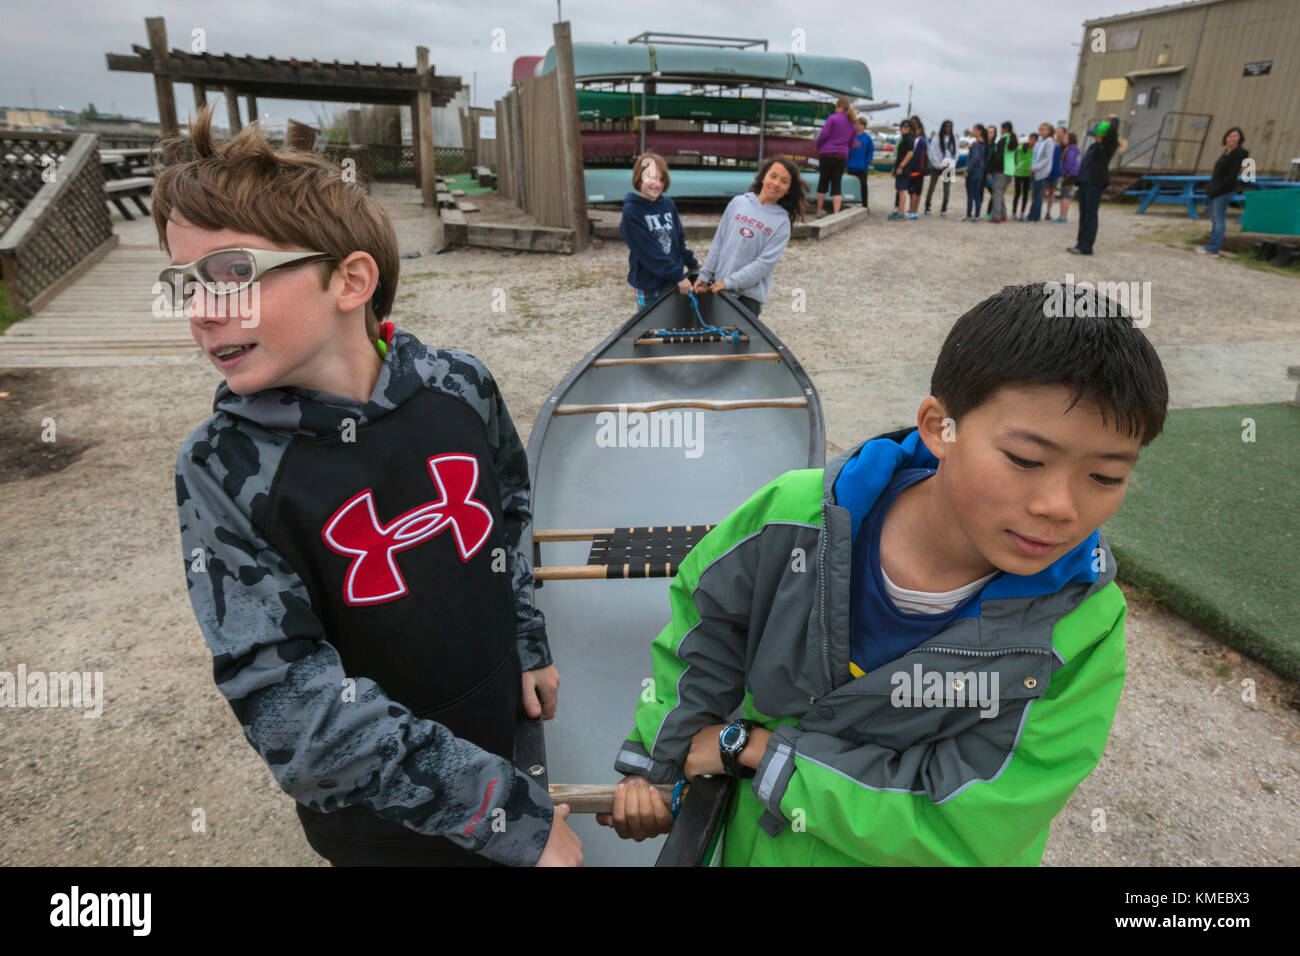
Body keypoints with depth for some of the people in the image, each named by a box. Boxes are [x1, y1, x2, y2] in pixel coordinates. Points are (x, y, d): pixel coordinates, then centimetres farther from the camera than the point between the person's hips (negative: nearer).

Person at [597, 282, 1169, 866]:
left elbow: (964, 829, -26)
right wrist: (653, 758, -4)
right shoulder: (797, 517, -25)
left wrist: (758, 746, -26)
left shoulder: (1083, 626, -27)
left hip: (902, 850, -1)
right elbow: (704, 621, -6)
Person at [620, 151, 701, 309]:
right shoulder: (631, 211, -15)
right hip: (648, 287, -5)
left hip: (673, 282, 5)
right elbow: (648, 251, -19)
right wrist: (678, 276, -19)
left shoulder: (669, 205, 3)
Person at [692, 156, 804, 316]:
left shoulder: (782, 222, -4)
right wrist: (705, 274, 5)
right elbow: (718, 241, 9)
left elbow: (765, 262, -11)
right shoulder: (739, 202, 4)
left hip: (749, 294, -3)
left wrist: (729, 282, -17)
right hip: (716, 285, 3)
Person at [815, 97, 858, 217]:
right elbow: (851, 144, 15)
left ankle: (819, 212, 13)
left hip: (827, 153, -4)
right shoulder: (853, 124, 12)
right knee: (836, 185, 3)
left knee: (823, 182, 7)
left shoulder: (832, 118, -5)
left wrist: (818, 147, 4)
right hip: (842, 156, 4)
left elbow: (823, 134, -11)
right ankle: (836, 213, -8)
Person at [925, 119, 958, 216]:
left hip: (949, 167, 3)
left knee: (946, 189, 2)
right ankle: (927, 208, 5)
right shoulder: (936, 138, -1)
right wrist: (939, 165, -9)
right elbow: (932, 152, -5)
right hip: (937, 167, -3)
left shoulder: (954, 139, 9)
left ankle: (944, 209, 8)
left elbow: (955, 152, 10)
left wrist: (953, 164, -1)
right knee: (931, 188, -2)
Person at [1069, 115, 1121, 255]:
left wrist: (1115, 118, -10)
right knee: (1083, 215, 13)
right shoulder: (1096, 145, 15)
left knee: (1090, 215, -7)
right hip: (1085, 182, 9)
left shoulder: (1107, 146, -10)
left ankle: (1086, 247, -5)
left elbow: (1112, 130, -26)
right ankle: (1081, 243, 21)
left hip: (1095, 183, -9)